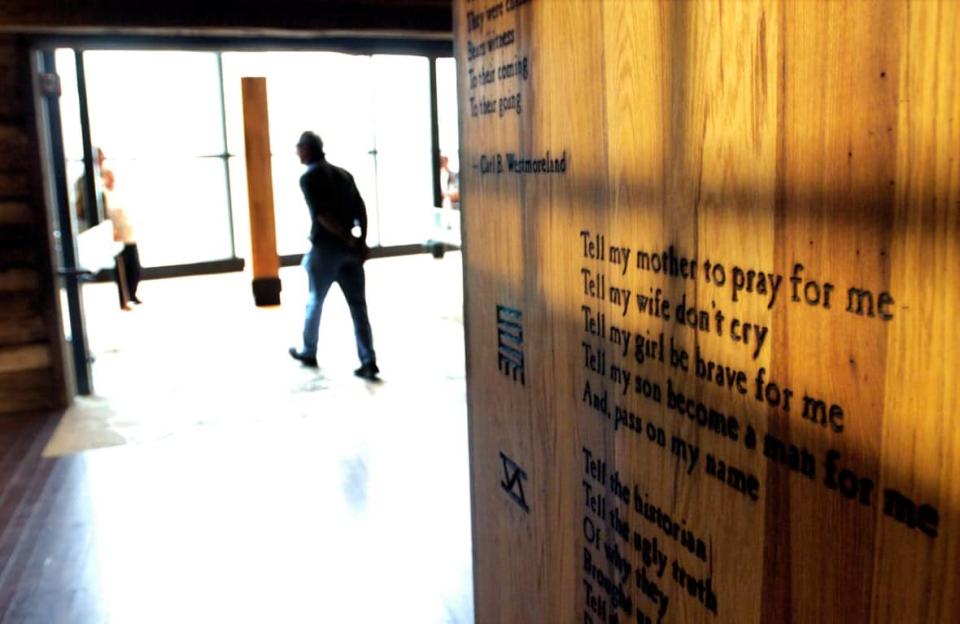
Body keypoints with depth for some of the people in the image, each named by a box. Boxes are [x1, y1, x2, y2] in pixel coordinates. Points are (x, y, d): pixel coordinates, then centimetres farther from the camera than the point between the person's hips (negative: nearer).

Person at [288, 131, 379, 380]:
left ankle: (308, 352, 31)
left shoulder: (308, 178, -6)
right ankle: (368, 361, -4)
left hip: (325, 248, -5)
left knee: (315, 302, 14)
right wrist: (360, 241, 0)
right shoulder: (343, 174, 13)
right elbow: (360, 209, 5)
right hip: (349, 248, 5)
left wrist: (350, 239, -13)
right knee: (358, 305, 2)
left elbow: (322, 215, -16)